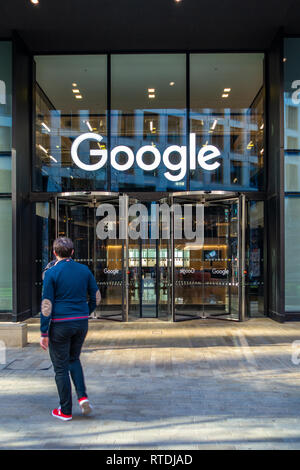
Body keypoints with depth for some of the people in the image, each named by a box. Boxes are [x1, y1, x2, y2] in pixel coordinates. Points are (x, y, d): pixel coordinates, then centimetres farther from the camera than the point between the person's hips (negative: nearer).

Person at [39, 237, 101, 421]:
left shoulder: (51, 273, -9)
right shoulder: (84, 270, 4)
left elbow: (47, 304, -11)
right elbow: (96, 297, 9)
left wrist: (44, 333, -7)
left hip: (60, 324, -4)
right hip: (81, 323, 4)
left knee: (61, 367, 7)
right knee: (74, 359, 24)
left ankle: (66, 411, 14)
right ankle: (83, 396, 8)